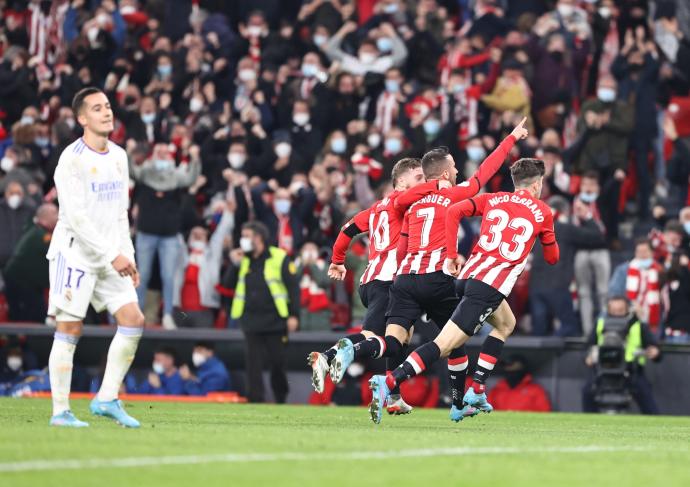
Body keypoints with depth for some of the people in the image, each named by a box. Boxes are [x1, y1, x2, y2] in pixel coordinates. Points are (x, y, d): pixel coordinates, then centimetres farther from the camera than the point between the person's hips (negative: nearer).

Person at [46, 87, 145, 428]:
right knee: (69, 329, -5)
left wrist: (128, 255, 9)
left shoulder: (118, 157, 11)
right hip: (74, 255, -7)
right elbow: (75, 217, -19)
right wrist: (113, 255, -21)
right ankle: (60, 412, 2)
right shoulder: (72, 159, -13)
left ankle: (106, 400, 4)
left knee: (133, 320, -4)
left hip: (111, 257, 7)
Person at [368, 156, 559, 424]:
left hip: (468, 274, 7)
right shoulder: (542, 212, 9)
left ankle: (475, 394, 21)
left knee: (506, 324, 31)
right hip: (491, 288, -7)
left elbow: (454, 211, 2)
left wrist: (452, 255, 6)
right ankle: (388, 382, -27)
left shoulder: (493, 199, 17)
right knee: (444, 345, -11)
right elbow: (552, 257, 19)